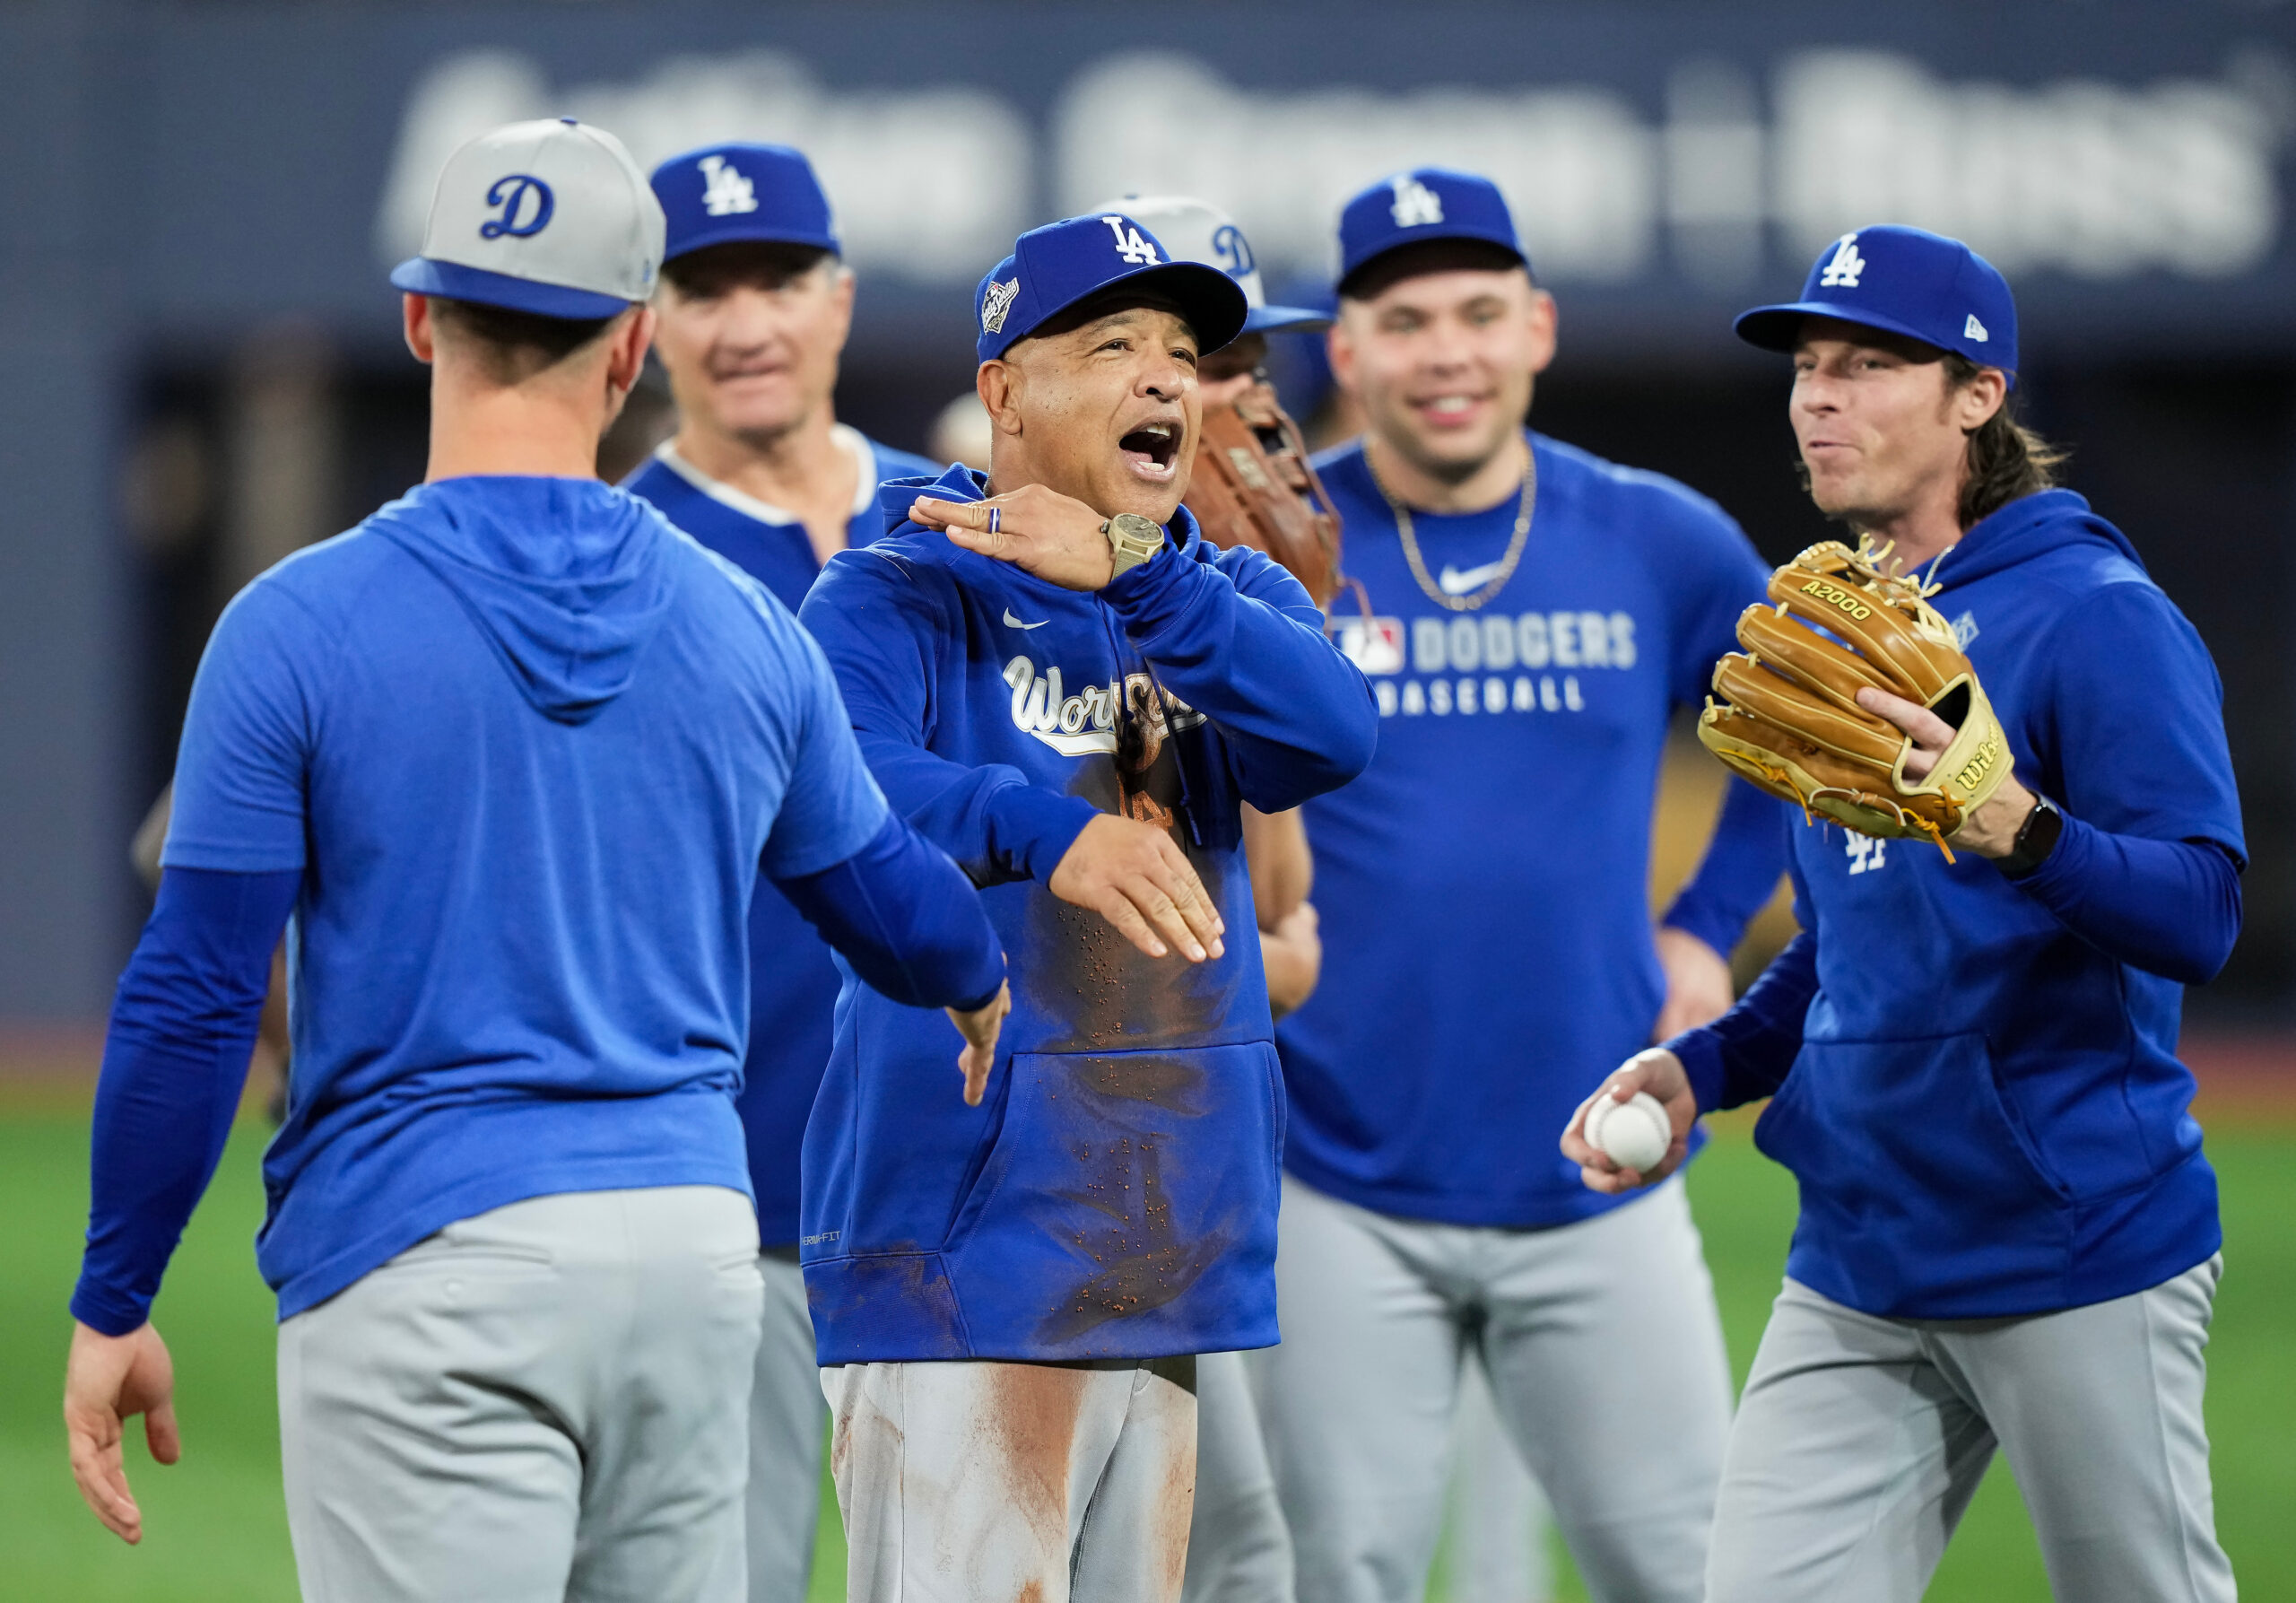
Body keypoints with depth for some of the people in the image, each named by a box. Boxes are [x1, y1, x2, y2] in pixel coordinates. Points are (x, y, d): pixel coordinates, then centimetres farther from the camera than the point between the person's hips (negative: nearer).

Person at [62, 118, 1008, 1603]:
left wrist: (114, 1309, 1)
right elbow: (884, 894, 21)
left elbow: (193, 1002, -8)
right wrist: (983, 981, 46)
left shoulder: (303, 623, -7)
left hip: (427, 1266, -4)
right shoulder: (746, 629, 6)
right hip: (694, 1242, 5)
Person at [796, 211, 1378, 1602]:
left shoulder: (1225, 598, 14)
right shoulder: (898, 598, -3)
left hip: (1177, 1262, 6)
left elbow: (1332, 739, -7)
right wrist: (1046, 830, -43)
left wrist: (1132, 574, -21)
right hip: (968, 1256, -6)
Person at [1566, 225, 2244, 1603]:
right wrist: (1697, 1067, 8)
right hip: (1860, 1271, 7)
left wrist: (2019, 829, -37)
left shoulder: (2095, 614, -10)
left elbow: (2199, 917, -20)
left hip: (2078, 1245, -7)